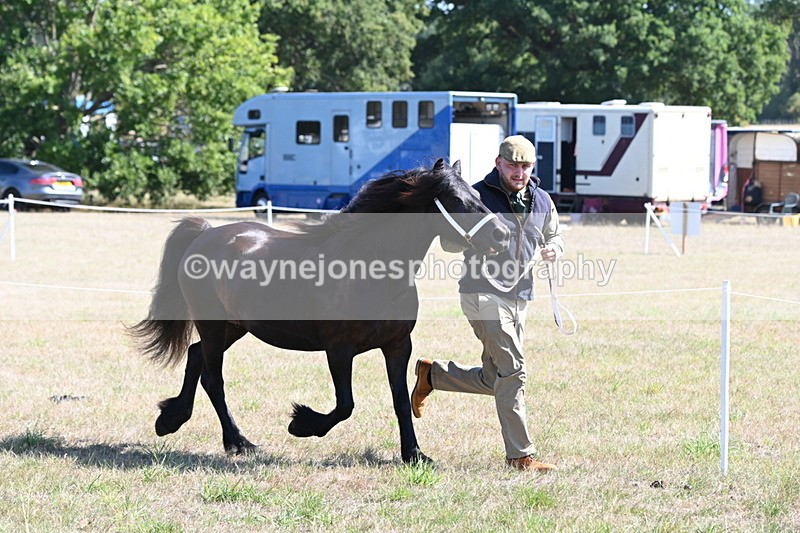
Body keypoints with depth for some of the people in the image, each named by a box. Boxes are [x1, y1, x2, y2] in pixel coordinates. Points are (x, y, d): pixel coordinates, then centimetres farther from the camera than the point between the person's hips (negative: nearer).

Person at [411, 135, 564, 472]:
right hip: (483, 294, -7)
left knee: (492, 380, 13)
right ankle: (521, 456, -10)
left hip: (518, 298, 7)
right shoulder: (479, 196, -6)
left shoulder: (542, 202, 10)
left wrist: (553, 249, 2)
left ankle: (432, 374, 36)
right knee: (512, 371, -14)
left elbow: (553, 236, 26)